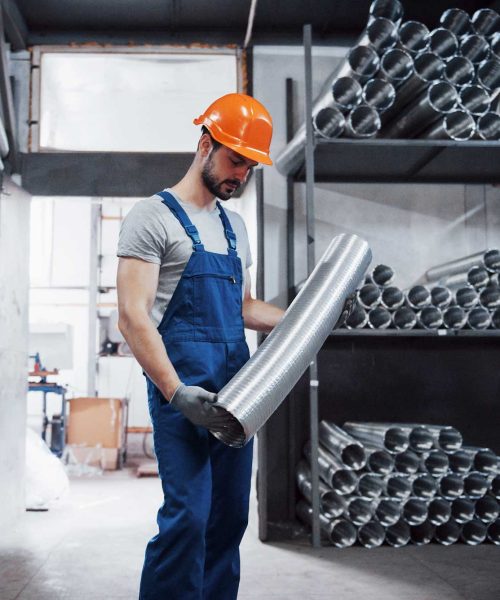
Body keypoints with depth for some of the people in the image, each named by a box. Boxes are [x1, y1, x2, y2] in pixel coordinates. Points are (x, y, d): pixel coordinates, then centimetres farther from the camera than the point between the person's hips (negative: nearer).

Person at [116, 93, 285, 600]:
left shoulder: (234, 226, 19)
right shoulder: (153, 216, -4)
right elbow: (132, 317, -13)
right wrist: (177, 394, -22)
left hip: (236, 389, 7)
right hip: (184, 391, -7)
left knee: (229, 518, 10)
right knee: (188, 516, -12)